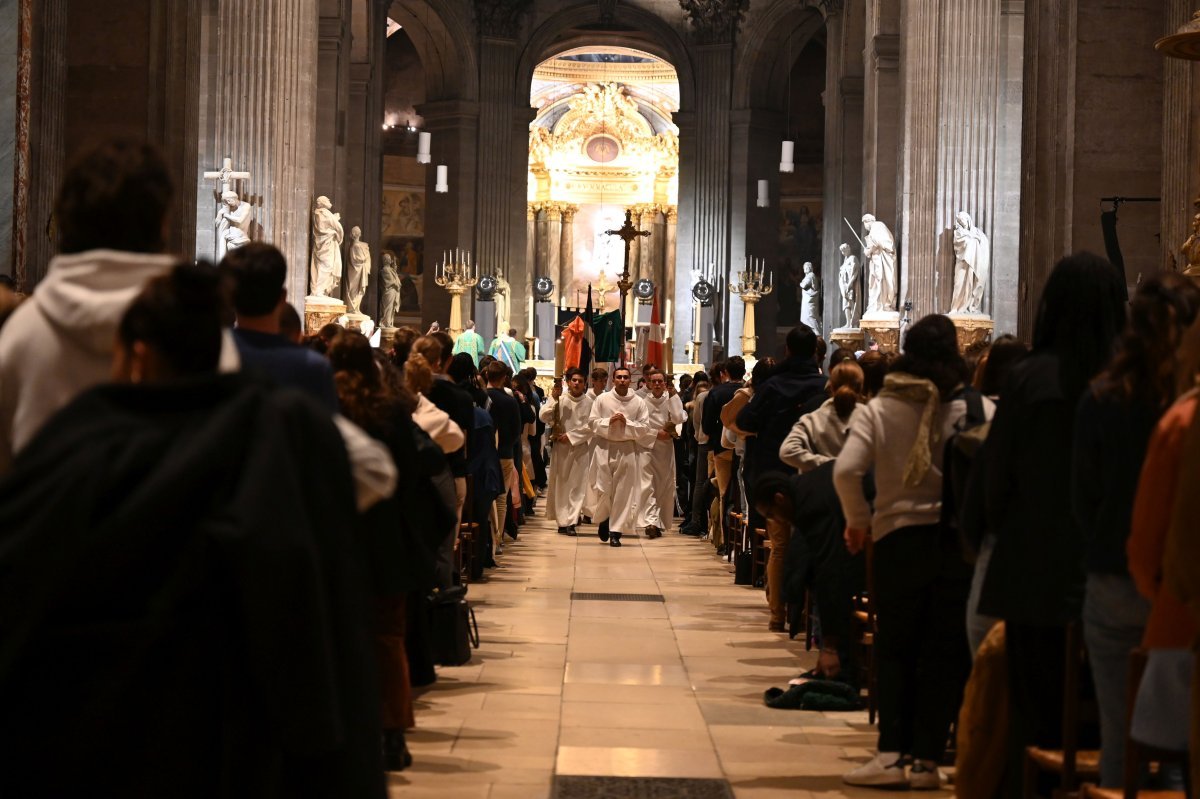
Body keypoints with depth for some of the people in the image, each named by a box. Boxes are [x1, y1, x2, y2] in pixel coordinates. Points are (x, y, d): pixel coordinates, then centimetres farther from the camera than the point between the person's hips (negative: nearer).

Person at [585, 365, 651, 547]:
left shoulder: (638, 402, 2)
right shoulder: (602, 399, 2)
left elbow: (645, 428, -1)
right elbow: (592, 422, 1)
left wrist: (627, 423, -14)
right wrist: (608, 422, -14)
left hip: (628, 451, 0)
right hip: (605, 448, 0)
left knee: (623, 491, -1)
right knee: (602, 489, -1)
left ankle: (616, 531, 5)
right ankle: (603, 520, 28)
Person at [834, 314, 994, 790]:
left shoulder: (878, 410, -2)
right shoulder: (979, 409, -4)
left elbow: (846, 470, -10)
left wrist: (858, 520, 4)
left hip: (899, 536, 0)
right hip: (962, 539, 0)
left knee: (894, 649, 9)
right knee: (945, 652, 7)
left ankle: (892, 754, 1)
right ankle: (926, 758, 7)